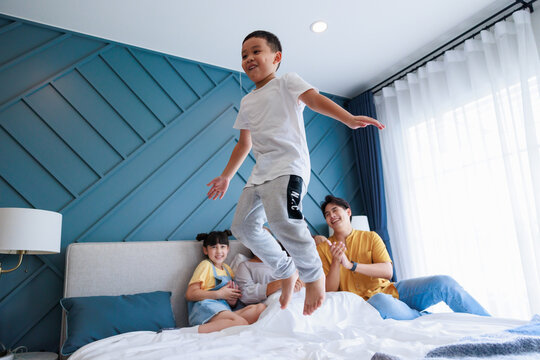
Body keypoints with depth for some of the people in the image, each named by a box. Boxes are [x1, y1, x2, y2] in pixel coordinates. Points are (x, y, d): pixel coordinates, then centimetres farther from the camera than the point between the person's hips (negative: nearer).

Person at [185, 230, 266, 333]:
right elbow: (190, 294, -5)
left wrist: (232, 300, 7)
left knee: (261, 307, -18)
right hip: (206, 307, -7)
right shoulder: (206, 265, 8)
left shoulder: (227, 269, 29)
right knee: (242, 323, -34)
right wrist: (219, 294, -8)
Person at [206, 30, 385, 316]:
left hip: (288, 164, -8)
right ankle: (286, 272, 18)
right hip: (261, 171, 8)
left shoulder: (286, 81, 7)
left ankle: (313, 274, -5)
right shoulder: (247, 102, 24)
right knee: (242, 225, 3)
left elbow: (315, 99, -10)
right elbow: (244, 143, 28)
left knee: (281, 218, -29)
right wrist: (226, 176, 28)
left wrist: (349, 119, -27)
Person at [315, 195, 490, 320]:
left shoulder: (370, 237, 6)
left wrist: (351, 265, -21)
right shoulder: (323, 248, 3)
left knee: (444, 282, -15)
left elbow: (388, 271, -9)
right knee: (382, 302, -39)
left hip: (390, 290, 3)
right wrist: (336, 262, -21)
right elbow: (330, 291, -4)